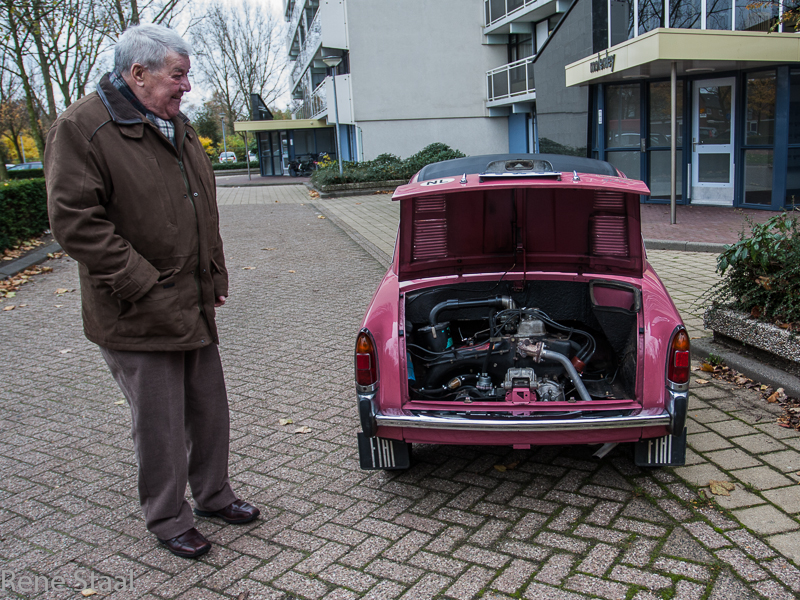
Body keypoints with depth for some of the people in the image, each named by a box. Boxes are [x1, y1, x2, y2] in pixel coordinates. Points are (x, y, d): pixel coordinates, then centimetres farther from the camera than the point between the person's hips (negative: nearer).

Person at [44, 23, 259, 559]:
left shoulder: (178, 127, 13)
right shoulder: (82, 128, -12)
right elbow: (75, 221, -18)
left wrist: (216, 275, 14)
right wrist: (143, 286, -20)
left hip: (196, 308, 8)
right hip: (139, 319, -7)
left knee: (211, 410, 17)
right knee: (161, 427, 5)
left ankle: (214, 493, 37)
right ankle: (169, 520, 25)